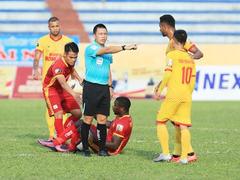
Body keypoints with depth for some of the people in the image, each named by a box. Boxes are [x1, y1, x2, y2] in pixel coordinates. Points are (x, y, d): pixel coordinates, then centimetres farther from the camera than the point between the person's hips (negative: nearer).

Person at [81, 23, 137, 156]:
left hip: (104, 88, 6)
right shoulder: (91, 48, -9)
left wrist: (110, 86, 18)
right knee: (88, 118, -3)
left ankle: (102, 148, 6)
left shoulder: (108, 53, 17)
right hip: (91, 87, -6)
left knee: (102, 119, 4)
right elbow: (106, 50, -24)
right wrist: (124, 47, -30)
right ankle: (85, 148, 3)